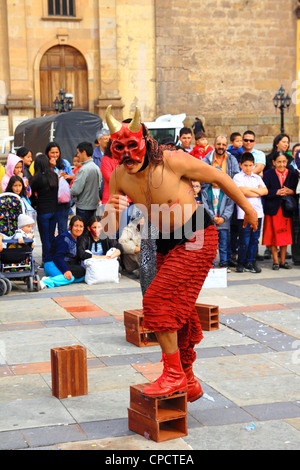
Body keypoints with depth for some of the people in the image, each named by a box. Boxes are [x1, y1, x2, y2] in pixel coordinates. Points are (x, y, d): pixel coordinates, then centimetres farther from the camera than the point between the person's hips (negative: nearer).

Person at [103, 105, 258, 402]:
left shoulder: (173, 161, -22)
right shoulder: (119, 177, -6)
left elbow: (218, 178, -8)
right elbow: (108, 230, -3)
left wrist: (247, 207, 4)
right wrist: (111, 212, -28)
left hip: (198, 238, -7)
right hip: (167, 244, 7)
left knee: (158, 301, -16)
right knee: (178, 312, 13)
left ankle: (174, 376, -3)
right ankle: (189, 384, 30)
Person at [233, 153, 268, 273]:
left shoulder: (257, 178, 17)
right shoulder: (238, 177, 2)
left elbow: (265, 191, 6)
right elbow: (243, 191, -12)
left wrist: (251, 189, -7)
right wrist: (258, 192, -1)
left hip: (257, 212, 5)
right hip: (244, 213, -5)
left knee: (254, 239, 5)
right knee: (244, 240, -5)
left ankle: (251, 263, 12)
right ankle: (241, 263, 8)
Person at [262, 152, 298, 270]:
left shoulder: (293, 175, 7)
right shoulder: (268, 175, 0)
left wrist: (291, 192, -13)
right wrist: (276, 192, -18)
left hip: (286, 210, 2)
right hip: (272, 210, -2)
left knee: (285, 236, 6)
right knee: (272, 236, 0)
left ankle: (283, 261, 16)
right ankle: (275, 261, 8)